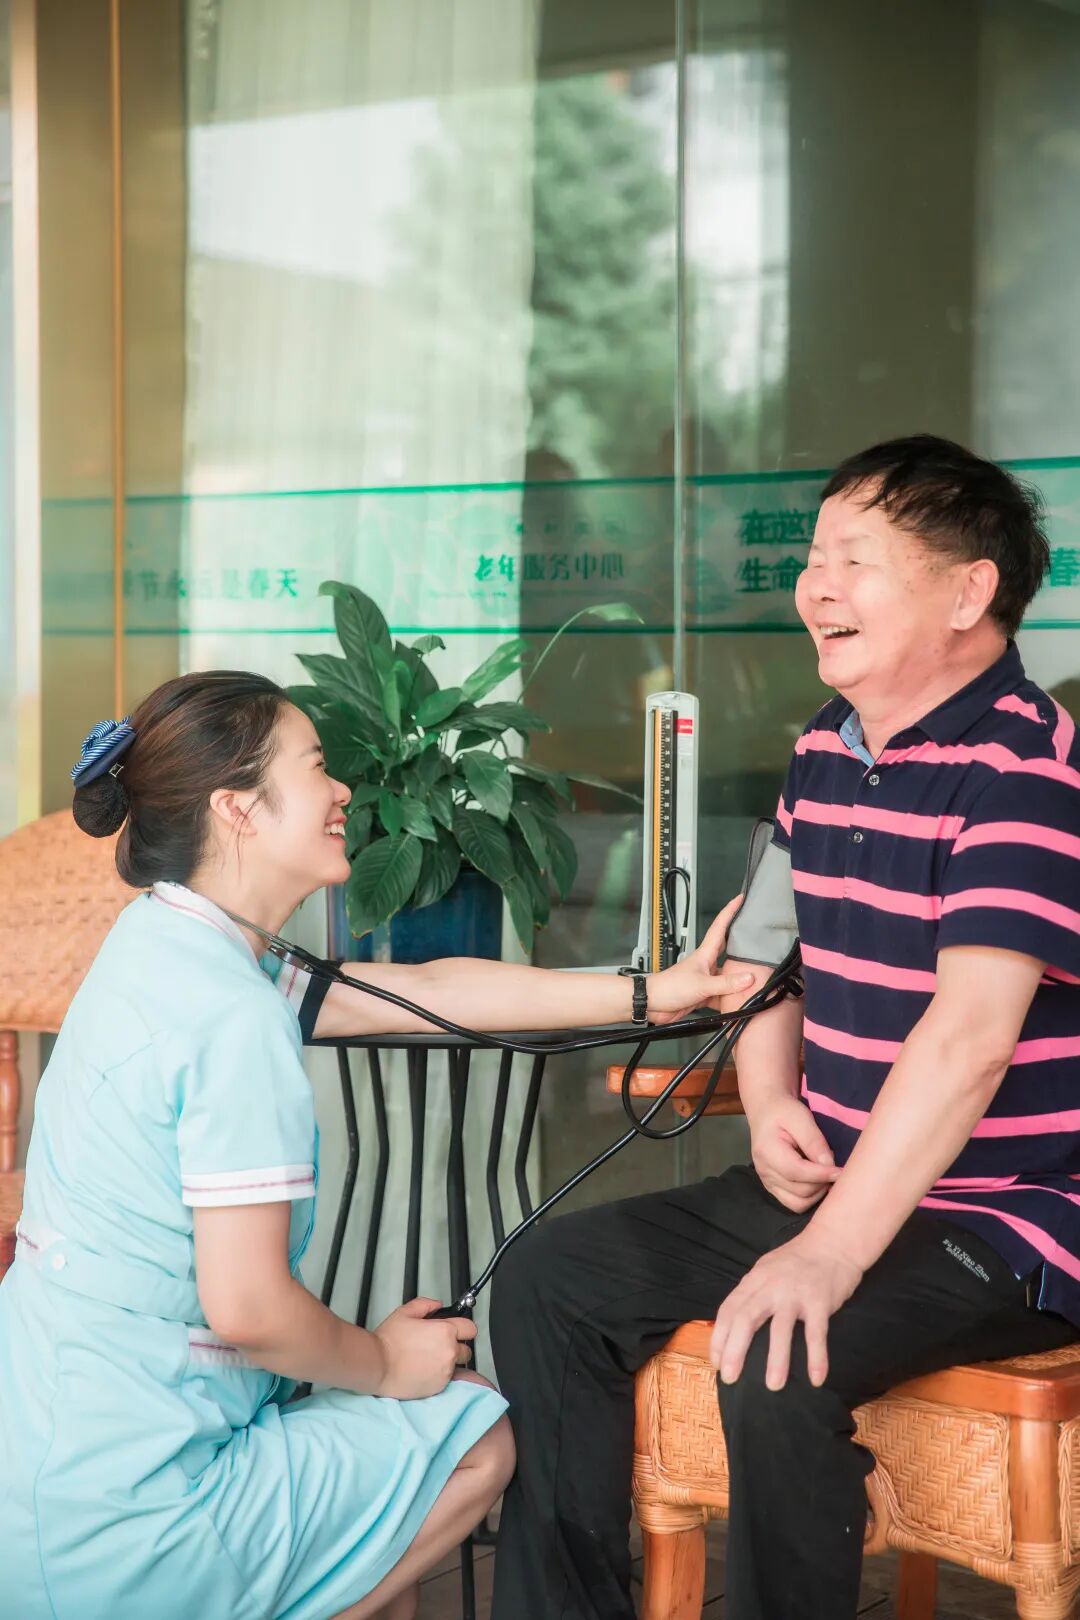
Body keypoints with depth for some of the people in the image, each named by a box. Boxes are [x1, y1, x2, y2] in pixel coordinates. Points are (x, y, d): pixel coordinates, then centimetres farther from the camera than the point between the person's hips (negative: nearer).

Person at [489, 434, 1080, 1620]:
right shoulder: (822, 753, 8)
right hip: (832, 1178, 9)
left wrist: (829, 1255, -34)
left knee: (778, 1360, -32)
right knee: (552, 1279, 2)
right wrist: (770, 1106, 0)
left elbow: (970, 1033, -29)